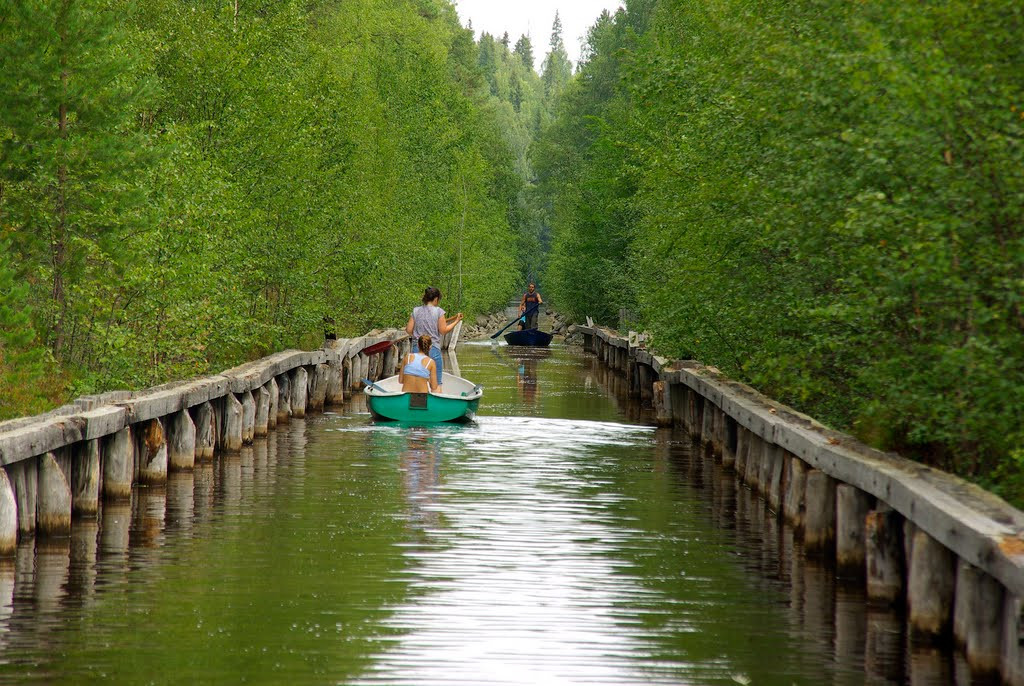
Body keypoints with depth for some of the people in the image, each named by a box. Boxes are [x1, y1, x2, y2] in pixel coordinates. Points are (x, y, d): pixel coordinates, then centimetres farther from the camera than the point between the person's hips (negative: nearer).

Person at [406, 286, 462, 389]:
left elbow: (409, 330, 2)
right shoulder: (438, 311, -6)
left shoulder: (415, 311, 4)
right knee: (437, 383, 3)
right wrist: (456, 321, 6)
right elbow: (443, 331, -5)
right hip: (433, 349, -3)